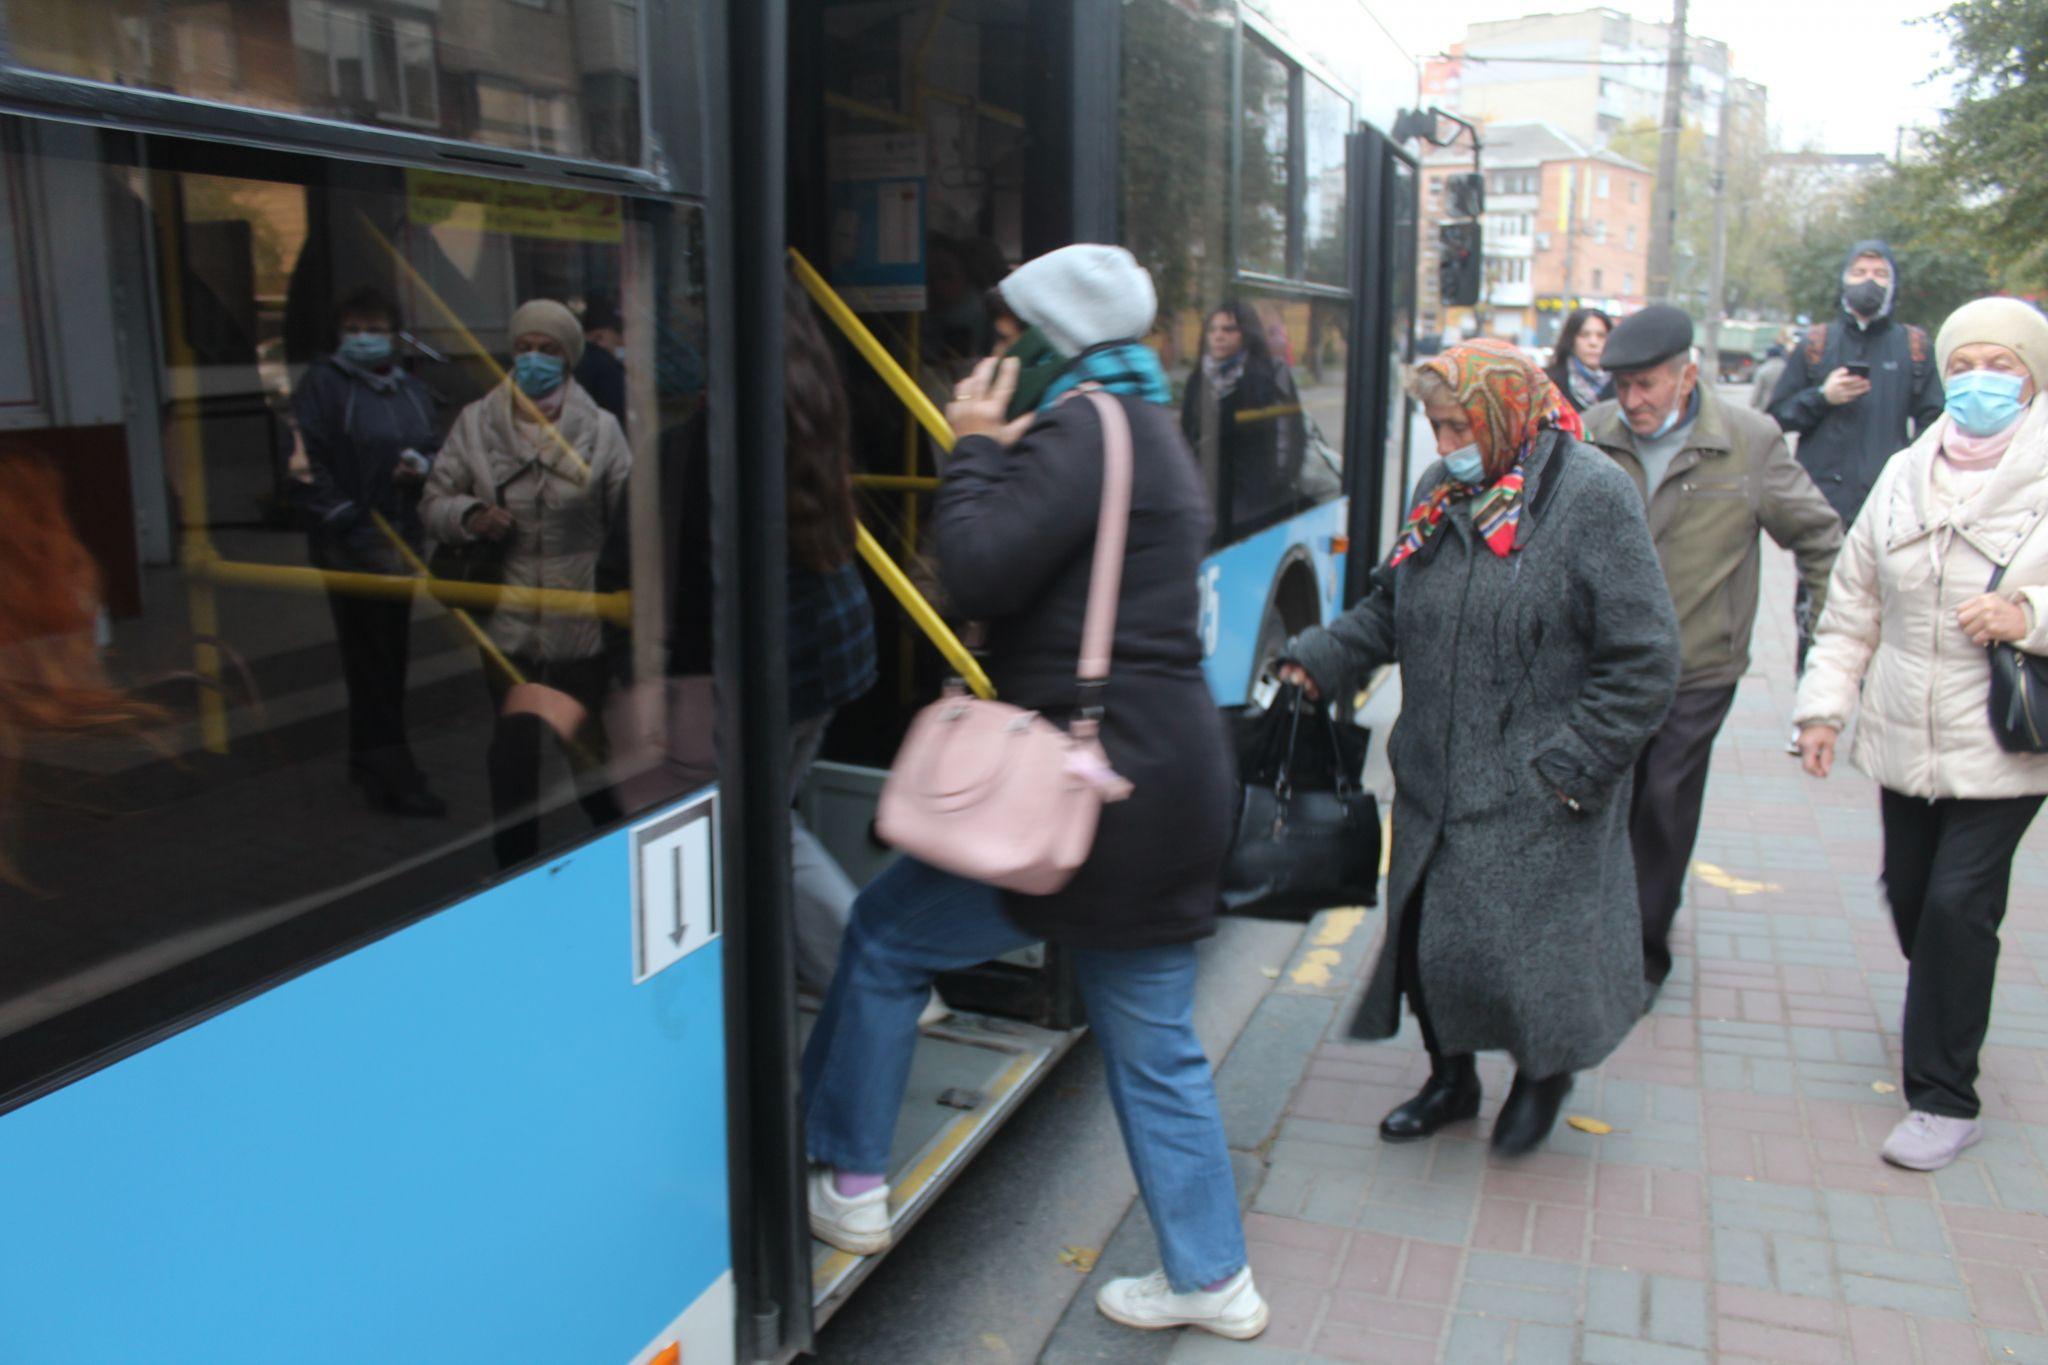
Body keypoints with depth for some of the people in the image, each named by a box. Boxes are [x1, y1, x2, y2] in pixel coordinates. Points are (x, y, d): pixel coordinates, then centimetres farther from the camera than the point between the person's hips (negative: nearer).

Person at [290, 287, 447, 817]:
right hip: (347, 544, -6)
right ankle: (392, 775, -4)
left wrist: (423, 465, -2)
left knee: (389, 652, 13)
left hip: (400, 538, 6)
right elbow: (307, 464, -10)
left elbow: (438, 448, 22)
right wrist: (347, 522, -17)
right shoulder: (322, 384, -4)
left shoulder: (412, 390, 15)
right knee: (371, 658, -6)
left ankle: (368, 759, 26)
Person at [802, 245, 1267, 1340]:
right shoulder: (1154, 432, 20)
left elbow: (979, 571, -21)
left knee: (886, 934, 9)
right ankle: (1211, 1279, 30)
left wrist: (975, 453, -6)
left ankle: (845, 1183, 23)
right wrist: (996, 456, 13)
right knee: (1156, 1048, 18)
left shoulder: (1084, 429, -11)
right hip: (1170, 783, 10)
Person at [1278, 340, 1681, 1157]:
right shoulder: (1443, 491, 7)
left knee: (1524, 943, 1)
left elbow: (1644, 660, -12)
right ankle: (1451, 1079, 38)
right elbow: (1390, 608, 16)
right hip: (1436, 779, 6)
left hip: (1535, 801, -6)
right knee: (1423, 936, 12)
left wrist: (1573, 764, -14)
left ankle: (1546, 1069, 33)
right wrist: (1323, 658, 0)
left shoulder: (1592, 496, -12)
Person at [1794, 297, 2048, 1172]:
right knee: (1910, 896, 14)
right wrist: (1824, 703, 10)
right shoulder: (1906, 475, 8)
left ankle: (1943, 1099, 7)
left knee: (1958, 904, -7)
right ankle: (1947, 1009, 46)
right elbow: (1854, 601, 13)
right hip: (1902, 737, 5)